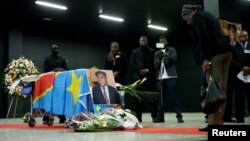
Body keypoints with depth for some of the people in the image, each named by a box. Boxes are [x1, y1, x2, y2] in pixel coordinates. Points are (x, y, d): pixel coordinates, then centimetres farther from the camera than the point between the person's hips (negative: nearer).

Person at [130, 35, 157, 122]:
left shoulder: (152, 51, 13)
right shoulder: (135, 52, 15)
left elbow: (154, 63, 4)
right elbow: (132, 64, 6)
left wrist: (147, 70, -11)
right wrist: (140, 70, -9)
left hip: (150, 76, -1)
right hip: (138, 77, 1)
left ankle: (154, 116, -2)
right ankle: (138, 116, 3)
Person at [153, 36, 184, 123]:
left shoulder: (172, 50, 8)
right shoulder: (157, 53, 17)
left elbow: (174, 58, -11)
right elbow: (155, 66, 9)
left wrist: (166, 54, -28)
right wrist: (159, 58, -11)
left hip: (170, 76, -4)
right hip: (159, 77, 4)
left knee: (174, 96, -6)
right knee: (159, 97, 2)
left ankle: (179, 116, -5)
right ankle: (160, 116, 8)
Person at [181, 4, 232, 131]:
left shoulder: (197, 17, 2)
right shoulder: (208, 16, 29)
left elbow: (203, 38, -13)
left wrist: (205, 58, -18)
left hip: (214, 54, -9)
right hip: (225, 51, 9)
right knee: (221, 89, 5)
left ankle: (214, 123, -11)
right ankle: (219, 122, 6)